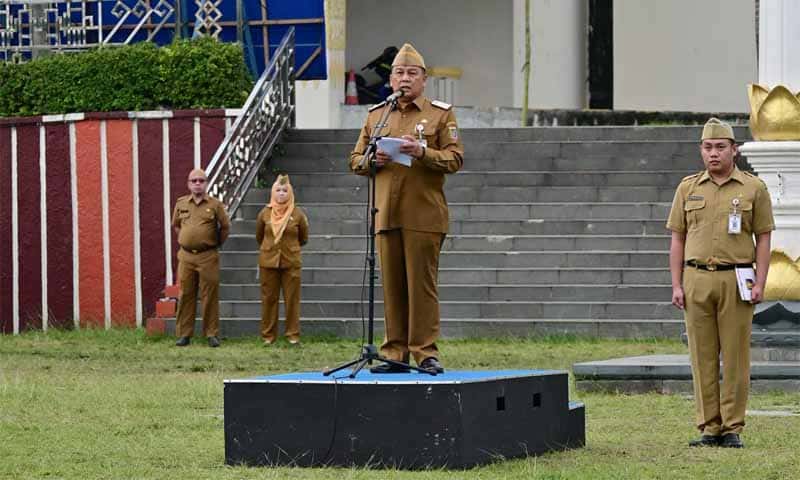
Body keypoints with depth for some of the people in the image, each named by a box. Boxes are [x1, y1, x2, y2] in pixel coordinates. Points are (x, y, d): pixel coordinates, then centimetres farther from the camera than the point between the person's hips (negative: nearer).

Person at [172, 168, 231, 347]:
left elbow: (225, 226, 9)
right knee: (186, 295, 3)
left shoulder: (215, 205, 0)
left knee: (210, 296, -1)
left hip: (208, 257, -2)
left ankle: (212, 334, 5)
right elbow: (175, 225, 22)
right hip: (186, 256, 2)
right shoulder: (181, 203, 8)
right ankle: (184, 334, 8)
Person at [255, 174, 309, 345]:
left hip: (291, 262, -1)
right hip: (268, 261, 1)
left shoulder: (297, 214, -2)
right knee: (269, 299, 3)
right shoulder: (265, 213, 1)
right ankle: (268, 335, 10)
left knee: (292, 299, 1)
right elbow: (259, 237, 16)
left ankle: (293, 335, 7)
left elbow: (303, 238, 11)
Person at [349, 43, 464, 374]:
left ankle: (425, 352, -1)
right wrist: (372, 160, -6)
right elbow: (355, 160, 17)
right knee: (392, 286, 4)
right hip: (387, 216, 3)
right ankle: (395, 354, 7)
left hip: (424, 217, -3)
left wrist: (423, 152, -18)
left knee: (422, 284, -5)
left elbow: (455, 159, -2)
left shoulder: (441, 114, 5)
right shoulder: (376, 115, 16)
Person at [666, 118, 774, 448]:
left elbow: (763, 239, 2)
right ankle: (709, 428, 7)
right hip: (696, 278, 2)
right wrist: (676, 285, 2)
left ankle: (732, 429, 3)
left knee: (735, 356, -2)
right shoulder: (688, 188, 10)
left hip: (735, 280, -2)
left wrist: (760, 284, -7)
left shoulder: (753, 188, 3)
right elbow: (677, 239, 10)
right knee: (703, 357, 2)